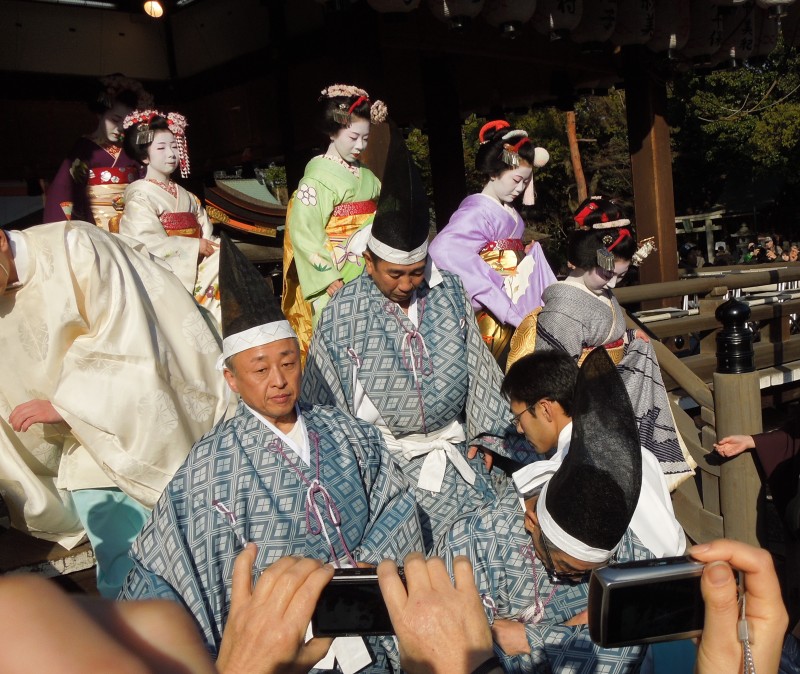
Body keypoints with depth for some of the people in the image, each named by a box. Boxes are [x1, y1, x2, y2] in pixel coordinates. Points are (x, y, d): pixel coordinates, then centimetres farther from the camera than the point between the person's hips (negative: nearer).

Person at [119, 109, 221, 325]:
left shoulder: (186, 197, 22)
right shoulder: (141, 195, 2)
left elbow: (206, 235, 14)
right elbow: (149, 243, -12)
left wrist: (211, 247, -9)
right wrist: (195, 246, -12)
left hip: (196, 263, 7)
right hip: (166, 267, -7)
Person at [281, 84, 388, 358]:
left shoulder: (366, 176, 13)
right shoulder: (318, 177, -7)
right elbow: (303, 232, -14)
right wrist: (329, 279, -19)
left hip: (370, 276, 6)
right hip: (336, 281, -6)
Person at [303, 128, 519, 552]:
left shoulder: (449, 291, 1)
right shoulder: (344, 313, -9)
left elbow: (477, 366, 8)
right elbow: (323, 395, -2)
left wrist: (483, 433, 8)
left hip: (452, 445, 4)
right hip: (386, 454, -3)